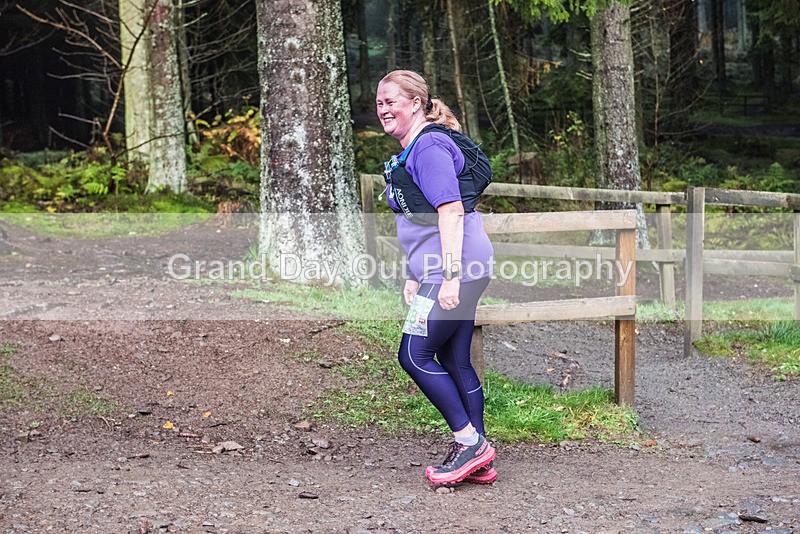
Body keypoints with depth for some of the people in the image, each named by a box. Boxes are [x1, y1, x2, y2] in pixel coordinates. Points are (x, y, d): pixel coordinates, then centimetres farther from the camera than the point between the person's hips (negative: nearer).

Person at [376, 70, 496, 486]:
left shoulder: (429, 147, -12)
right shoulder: (408, 154, 20)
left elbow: (450, 211, -20)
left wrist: (450, 276, -24)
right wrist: (415, 278, 25)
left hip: (458, 269, -10)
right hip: (442, 272, 10)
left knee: (414, 355, -8)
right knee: (453, 360, 10)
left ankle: (469, 442, -1)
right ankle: (479, 460, 15)